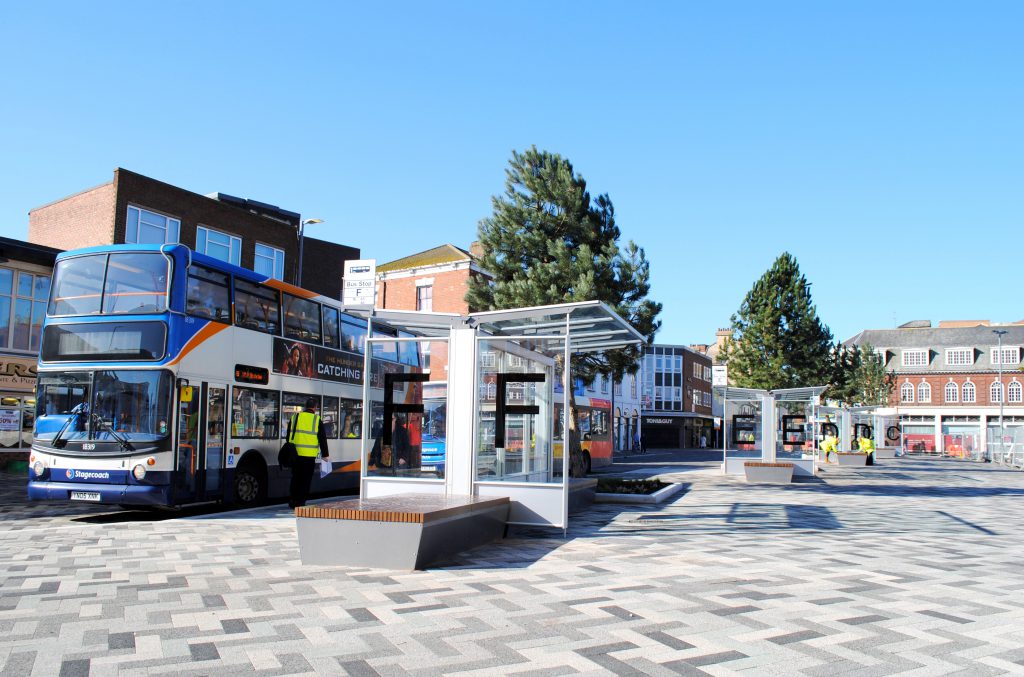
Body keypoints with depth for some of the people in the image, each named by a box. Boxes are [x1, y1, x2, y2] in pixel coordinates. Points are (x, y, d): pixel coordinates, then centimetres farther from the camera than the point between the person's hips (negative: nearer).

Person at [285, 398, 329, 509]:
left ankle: (292, 502, 17)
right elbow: (322, 439, -1)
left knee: (295, 478, 14)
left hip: (295, 454, 4)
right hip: (309, 455, -4)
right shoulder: (317, 420, -3)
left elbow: (289, 436, 15)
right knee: (305, 479, 3)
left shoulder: (295, 417, 8)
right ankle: (300, 502, 3)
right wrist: (325, 455, 7)